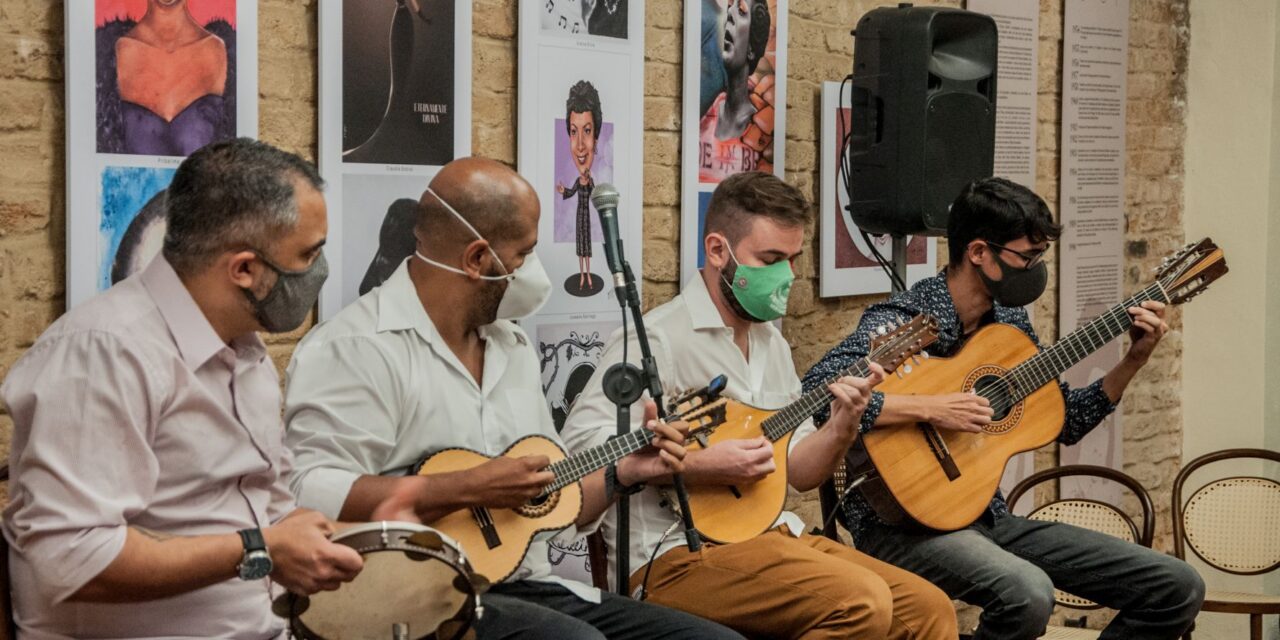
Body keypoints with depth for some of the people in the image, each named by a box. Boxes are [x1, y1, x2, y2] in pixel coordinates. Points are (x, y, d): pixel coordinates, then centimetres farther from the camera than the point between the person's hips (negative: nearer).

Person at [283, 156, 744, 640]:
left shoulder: (514, 348, 19)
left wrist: (623, 473, 10)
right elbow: (308, 494, -24)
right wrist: (467, 490, -21)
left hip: (528, 588, 8)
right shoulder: (357, 348, -11)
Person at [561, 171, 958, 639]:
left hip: (775, 536, 8)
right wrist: (704, 466, -22)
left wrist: (841, 427, -2)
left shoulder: (772, 345, 18)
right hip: (682, 551, -8)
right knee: (862, 601, -27)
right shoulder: (659, 339, -10)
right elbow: (579, 442, -20)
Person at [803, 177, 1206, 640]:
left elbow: (1065, 423, 20)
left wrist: (1134, 361, 8)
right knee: (1027, 593, -39)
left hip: (986, 516, 8)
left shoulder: (1010, 321, 9)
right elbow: (811, 394, -31)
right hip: (903, 523, -7)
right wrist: (928, 409, -29)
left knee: (1178, 589, -1)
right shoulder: (900, 321, -15)